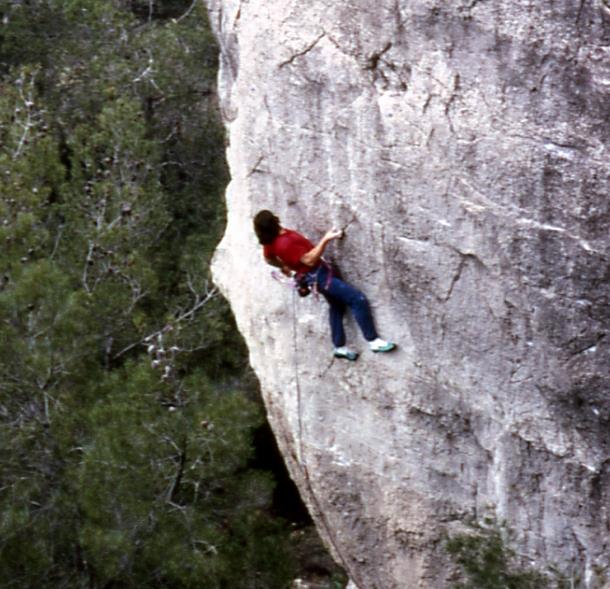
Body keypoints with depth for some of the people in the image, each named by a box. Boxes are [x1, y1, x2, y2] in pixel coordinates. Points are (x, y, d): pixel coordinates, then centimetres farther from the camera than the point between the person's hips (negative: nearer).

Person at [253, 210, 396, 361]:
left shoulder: (271, 240, -5)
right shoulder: (285, 244, -35)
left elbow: (269, 258, 16)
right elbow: (309, 259, -31)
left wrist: (283, 266, 34)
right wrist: (326, 239, -31)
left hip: (314, 274, 10)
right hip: (317, 275, -10)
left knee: (337, 305, 24)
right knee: (358, 299, -10)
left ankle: (340, 347, 35)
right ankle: (373, 341, -3)